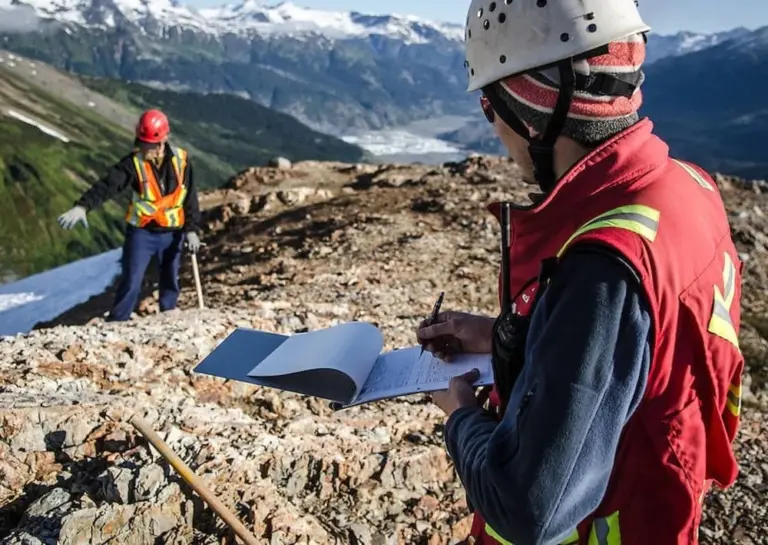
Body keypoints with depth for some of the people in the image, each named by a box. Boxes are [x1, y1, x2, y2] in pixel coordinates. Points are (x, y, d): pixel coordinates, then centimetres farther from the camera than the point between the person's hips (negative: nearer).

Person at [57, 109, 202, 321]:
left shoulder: (181, 160, -7)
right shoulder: (133, 162, -13)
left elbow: (190, 197, 0)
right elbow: (107, 185, -24)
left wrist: (192, 229, -4)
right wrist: (82, 206, -39)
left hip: (172, 233, 2)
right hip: (141, 232, -2)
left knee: (170, 282, 15)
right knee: (131, 283, -6)